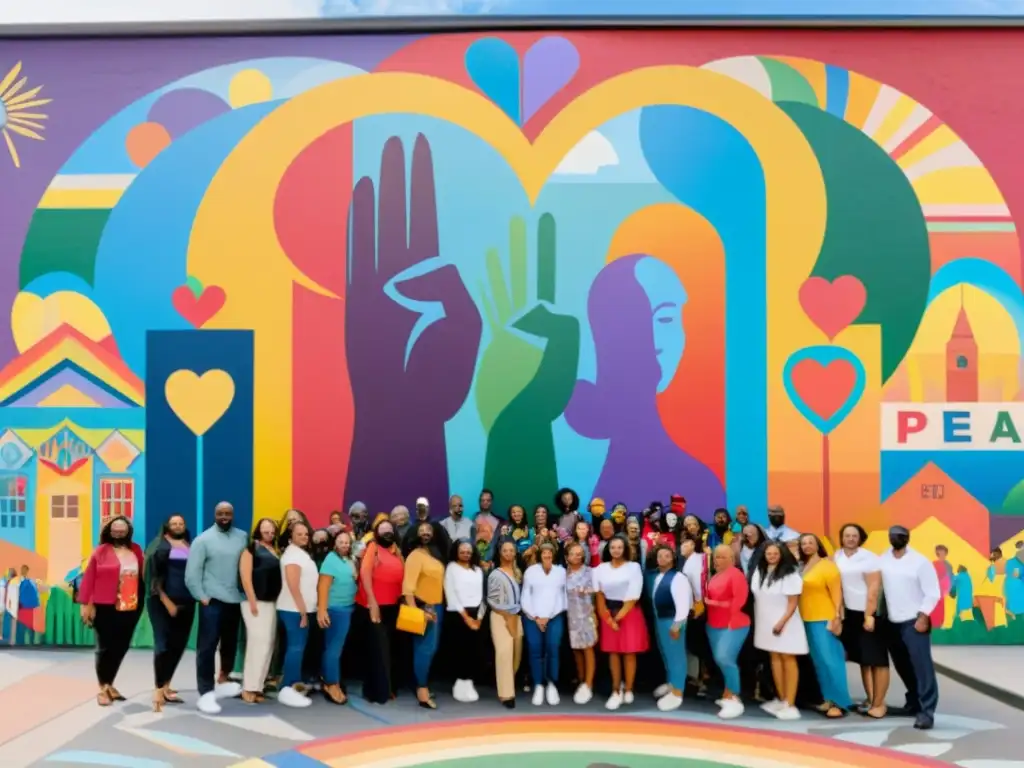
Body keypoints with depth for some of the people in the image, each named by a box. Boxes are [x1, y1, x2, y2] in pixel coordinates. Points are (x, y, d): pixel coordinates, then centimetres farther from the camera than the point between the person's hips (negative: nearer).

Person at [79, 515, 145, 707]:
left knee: (121, 648, 9)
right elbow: (88, 578, -5)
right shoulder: (101, 551, -4)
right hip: (105, 608, -4)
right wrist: (86, 604, -9)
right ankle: (102, 688, 17)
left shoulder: (136, 550, 7)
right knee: (105, 647, 3)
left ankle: (109, 684, 26)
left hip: (130, 608, 4)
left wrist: (142, 602, 3)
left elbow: (142, 576, 8)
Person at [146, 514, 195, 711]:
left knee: (178, 646, 8)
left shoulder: (191, 548, 12)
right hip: (162, 603, -5)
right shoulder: (160, 547, -1)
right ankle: (159, 690, -7)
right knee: (164, 645, -10)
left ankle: (165, 686, 20)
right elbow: (154, 577, -7)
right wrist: (167, 602, -13)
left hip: (186, 604, 5)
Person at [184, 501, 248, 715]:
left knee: (230, 644, 17)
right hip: (212, 601, -4)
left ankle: (223, 681, 35)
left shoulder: (243, 538, 5)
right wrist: (202, 597, -10)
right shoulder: (203, 540, -4)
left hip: (236, 600, 4)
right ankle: (206, 694, -1)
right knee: (207, 647, -4)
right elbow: (191, 573, -7)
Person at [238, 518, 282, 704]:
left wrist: (277, 599, 6)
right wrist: (252, 601, -16)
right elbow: (245, 575, -11)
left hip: (272, 602, 7)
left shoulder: (275, 550, 15)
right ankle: (249, 687, -4)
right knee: (259, 642, -11)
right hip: (255, 601, -7)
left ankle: (257, 685, 11)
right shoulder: (252, 547, -4)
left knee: (268, 643, 5)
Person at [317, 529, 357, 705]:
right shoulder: (331, 559, -13)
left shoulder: (351, 560, 8)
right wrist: (322, 610, -23)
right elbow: (323, 586, -19)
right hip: (335, 609, -8)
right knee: (334, 647, -1)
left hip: (347, 608, 8)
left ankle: (328, 682, 27)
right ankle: (333, 685, 8)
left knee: (335, 647, 16)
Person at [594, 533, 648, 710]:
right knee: (613, 652, 3)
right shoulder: (601, 569, 4)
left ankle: (628, 690, 7)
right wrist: (608, 618, -5)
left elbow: (633, 597, -7)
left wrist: (619, 617, -7)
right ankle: (616, 691, 8)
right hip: (608, 614, 2)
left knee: (629, 653, -1)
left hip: (629, 613, -2)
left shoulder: (634, 567, -4)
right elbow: (599, 595, 4)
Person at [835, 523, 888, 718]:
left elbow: (873, 589, -15)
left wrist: (869, 615, -18)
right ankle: (869, 699, 19)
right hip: (851, 613, 6)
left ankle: (879, 703, 2)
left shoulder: (868, 558, -12)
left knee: (877, 660, -3)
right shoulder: (838, 557, 4)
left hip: (871, 613, -6)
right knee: (863, 659, 11)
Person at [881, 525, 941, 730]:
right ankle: (913, 702, 31)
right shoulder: (883, 560, 5)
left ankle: (926, 711, -8)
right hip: (892, 622, 5)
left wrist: (923, 617, -14)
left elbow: (932, 593, -8)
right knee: (903, 666, 15)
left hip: (914, 621, -5)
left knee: (922, 665, -10)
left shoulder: (920, 561, -6)